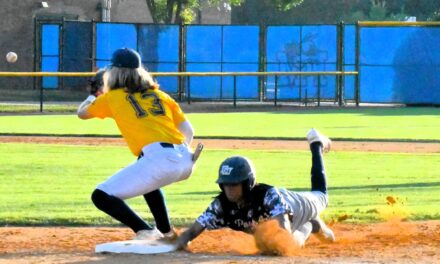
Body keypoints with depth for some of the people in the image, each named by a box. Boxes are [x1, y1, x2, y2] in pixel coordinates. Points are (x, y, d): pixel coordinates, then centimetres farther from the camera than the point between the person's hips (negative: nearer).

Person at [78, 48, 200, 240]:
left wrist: (93, 94, 51)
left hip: (157, 158, -6)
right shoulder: (160, 95, 24)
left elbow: (82, 113, 32)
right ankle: (166, 232, 35)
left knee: (101, 196, 0)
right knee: (146, 177, 39)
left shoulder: (113, 97, 15)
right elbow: (188, 131, 18)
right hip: (186, 161, 6)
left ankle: (146, 232, -17)